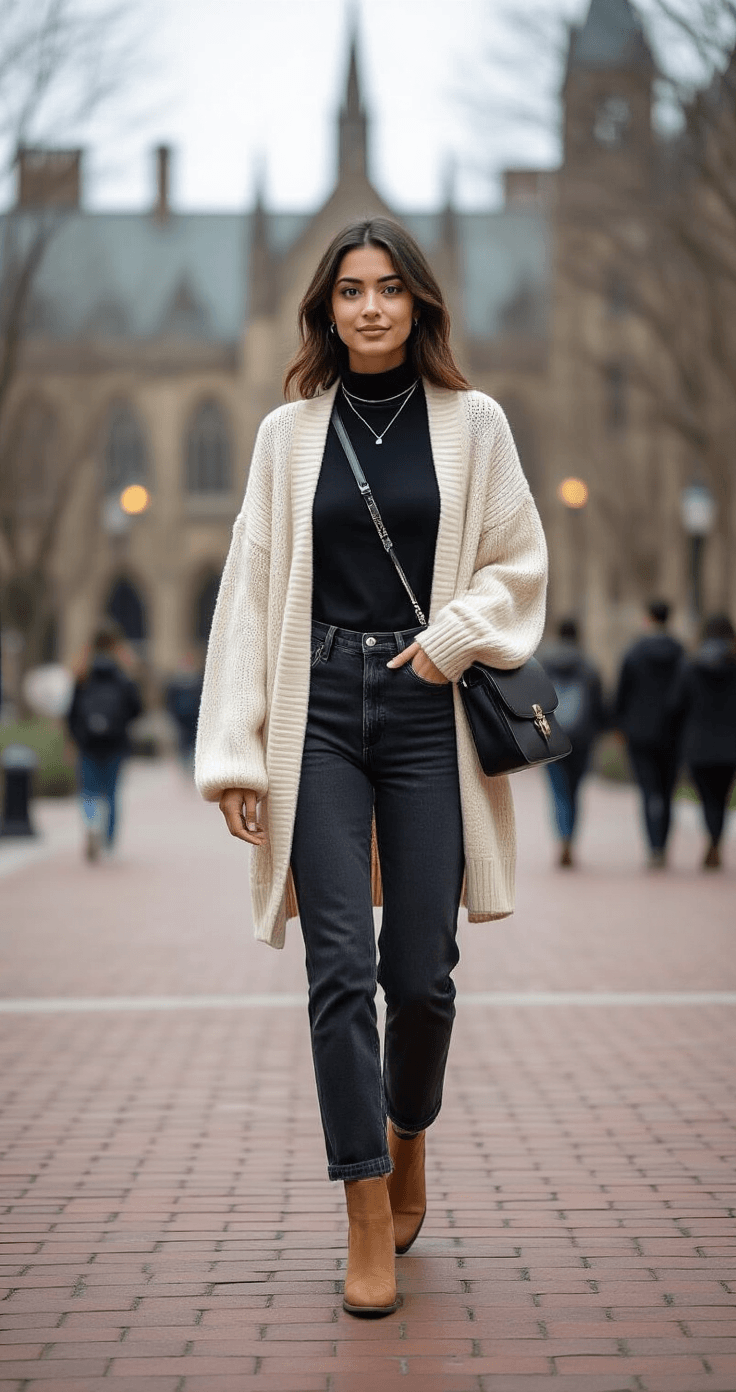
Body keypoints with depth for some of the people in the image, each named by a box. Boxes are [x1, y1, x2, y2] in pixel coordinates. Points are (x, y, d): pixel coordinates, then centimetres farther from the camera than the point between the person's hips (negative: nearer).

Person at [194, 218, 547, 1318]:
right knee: (341, 965, -7)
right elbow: (250, 589, 5)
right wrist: (234, 752, -1)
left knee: (422, 969, 0)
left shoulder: (473, 423, 7)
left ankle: (407, 1135, 30)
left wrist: (455, 635, -9)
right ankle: (370, 1217, 0)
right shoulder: (290, 433, 8)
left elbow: (519, 564, 10)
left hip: (428, 709, 0)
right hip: (321, 704, 0)